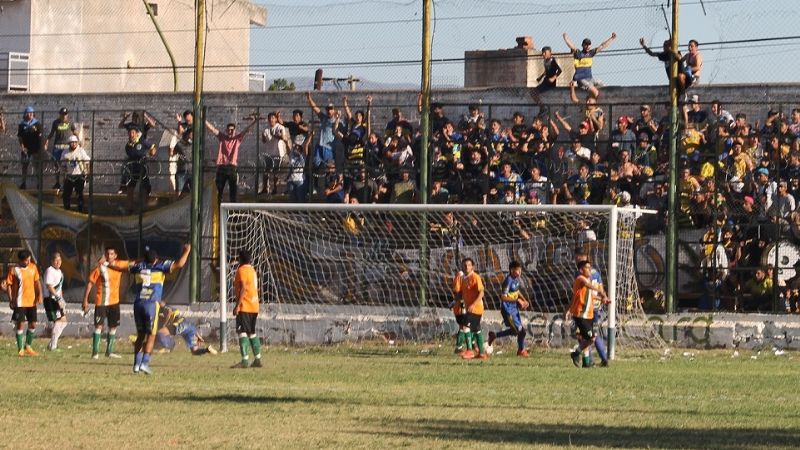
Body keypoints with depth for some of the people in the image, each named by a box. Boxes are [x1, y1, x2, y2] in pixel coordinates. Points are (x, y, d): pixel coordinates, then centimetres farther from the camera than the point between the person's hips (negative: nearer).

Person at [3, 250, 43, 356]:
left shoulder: (33, 267, 4)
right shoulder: (14, 270, -10)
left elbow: (37, 282, 12)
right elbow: (8, 285, -6)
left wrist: (39, 296, 2)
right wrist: (11, 300, -12)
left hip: (32, 301, 5)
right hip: (20, 302, -5)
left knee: (33, 324, 8)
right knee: (20, 324, -5)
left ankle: (28, 347, 24)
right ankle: (20, 349, 1)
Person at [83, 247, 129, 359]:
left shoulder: (120, 265, 1)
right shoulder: (100, 268, -11)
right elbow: (90, 283, -8)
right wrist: (85, 300, -11)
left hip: (114, 301, 5)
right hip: (101, 302, -5)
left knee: (113, 327, 10)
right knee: (98, 326, -11)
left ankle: (109, 351, 21)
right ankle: (95, 352, -10)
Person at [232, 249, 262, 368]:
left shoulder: (242, 270, -10)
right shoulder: (252, 270, 17)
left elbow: (243, 288, -19)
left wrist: (237, 305, -20)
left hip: (244, 307, -9)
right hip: (254, 307, 9)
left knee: (242, 332, -12)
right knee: (252, 333, 15)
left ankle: (245, 361, -20)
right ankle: (257, 359, 16)